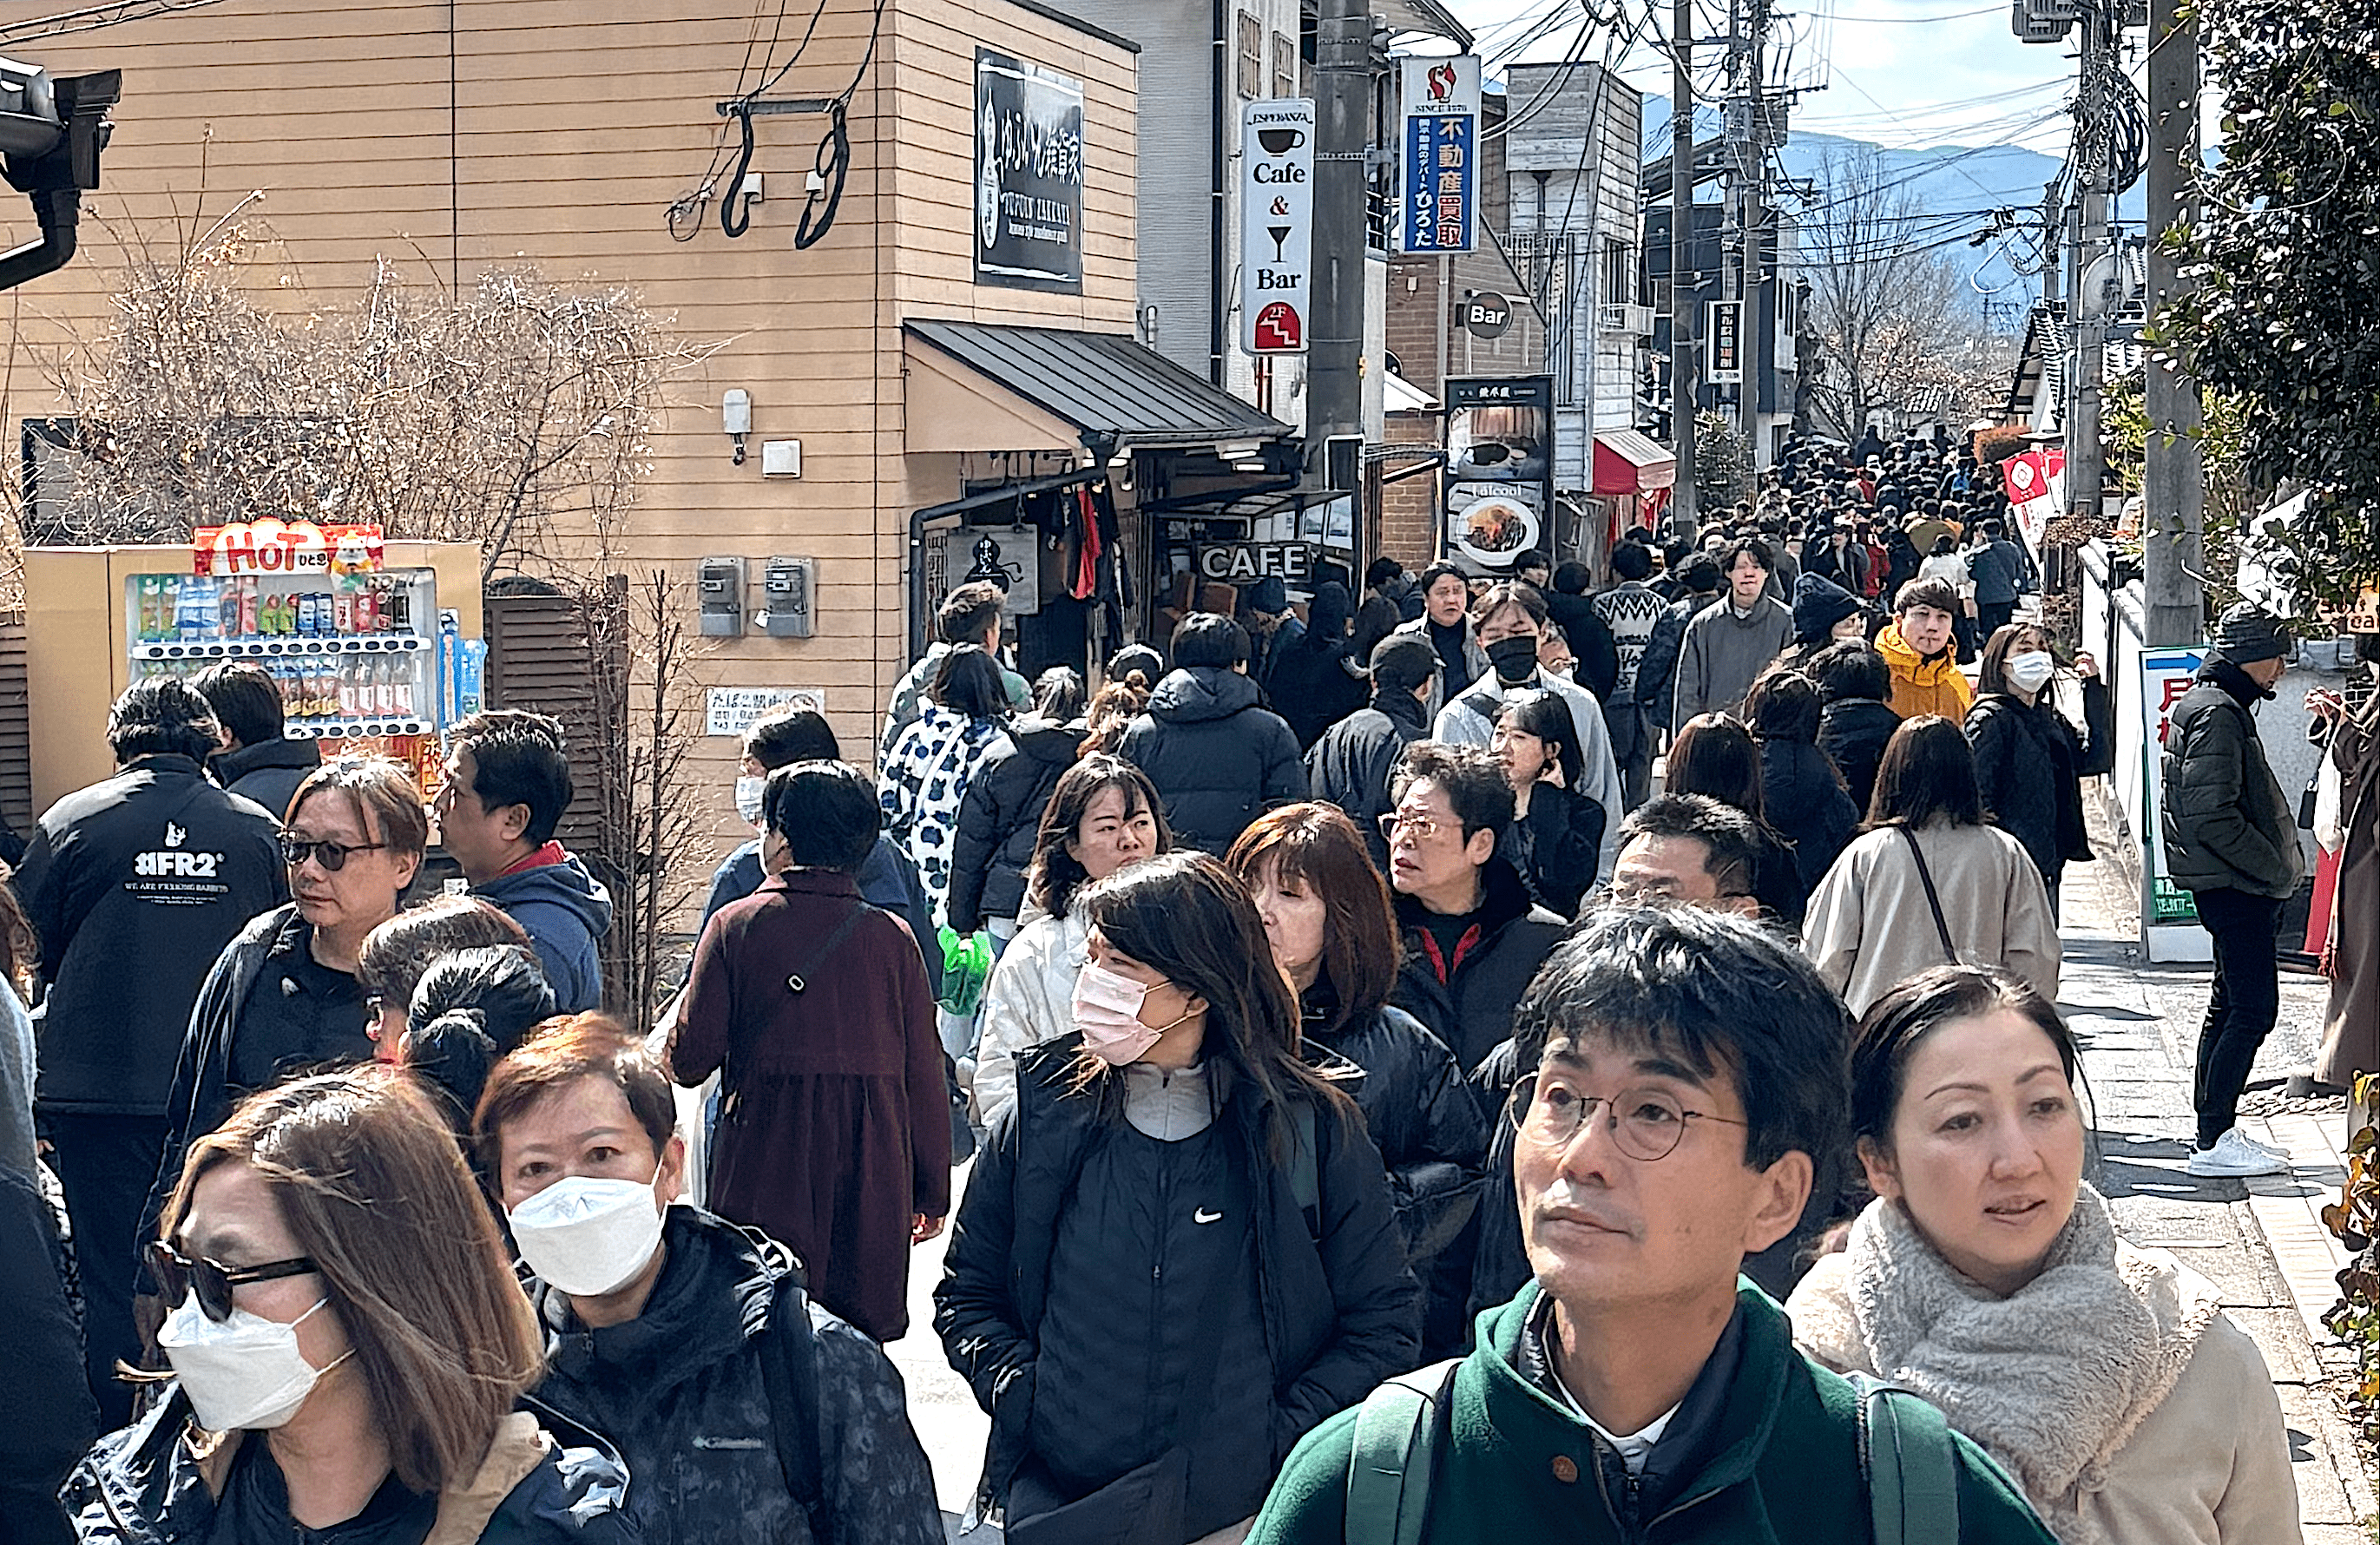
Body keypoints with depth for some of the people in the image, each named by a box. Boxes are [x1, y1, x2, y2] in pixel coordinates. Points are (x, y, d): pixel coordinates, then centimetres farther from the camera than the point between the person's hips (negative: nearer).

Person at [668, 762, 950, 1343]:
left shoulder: (737, 925, -4)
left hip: (765, 1173, -2)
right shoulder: (893, 938, 2)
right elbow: (925, 1075, 3)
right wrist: (931, 1190, 12)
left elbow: (688, 1061, -7)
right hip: (874, 1176, 2)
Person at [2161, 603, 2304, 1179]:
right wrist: (2276, 869, -16)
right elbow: (2212, 817, -24)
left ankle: (2214, 1130, 20)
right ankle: (2213, 1141, -6)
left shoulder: (2216, 705, 17)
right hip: (2235, 887, -11)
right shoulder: (2218, 714, -17)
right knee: (2253, 1009, -9)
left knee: (2231, 1004, 14)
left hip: (2238, 887, 11)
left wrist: (2278, 865, 14)